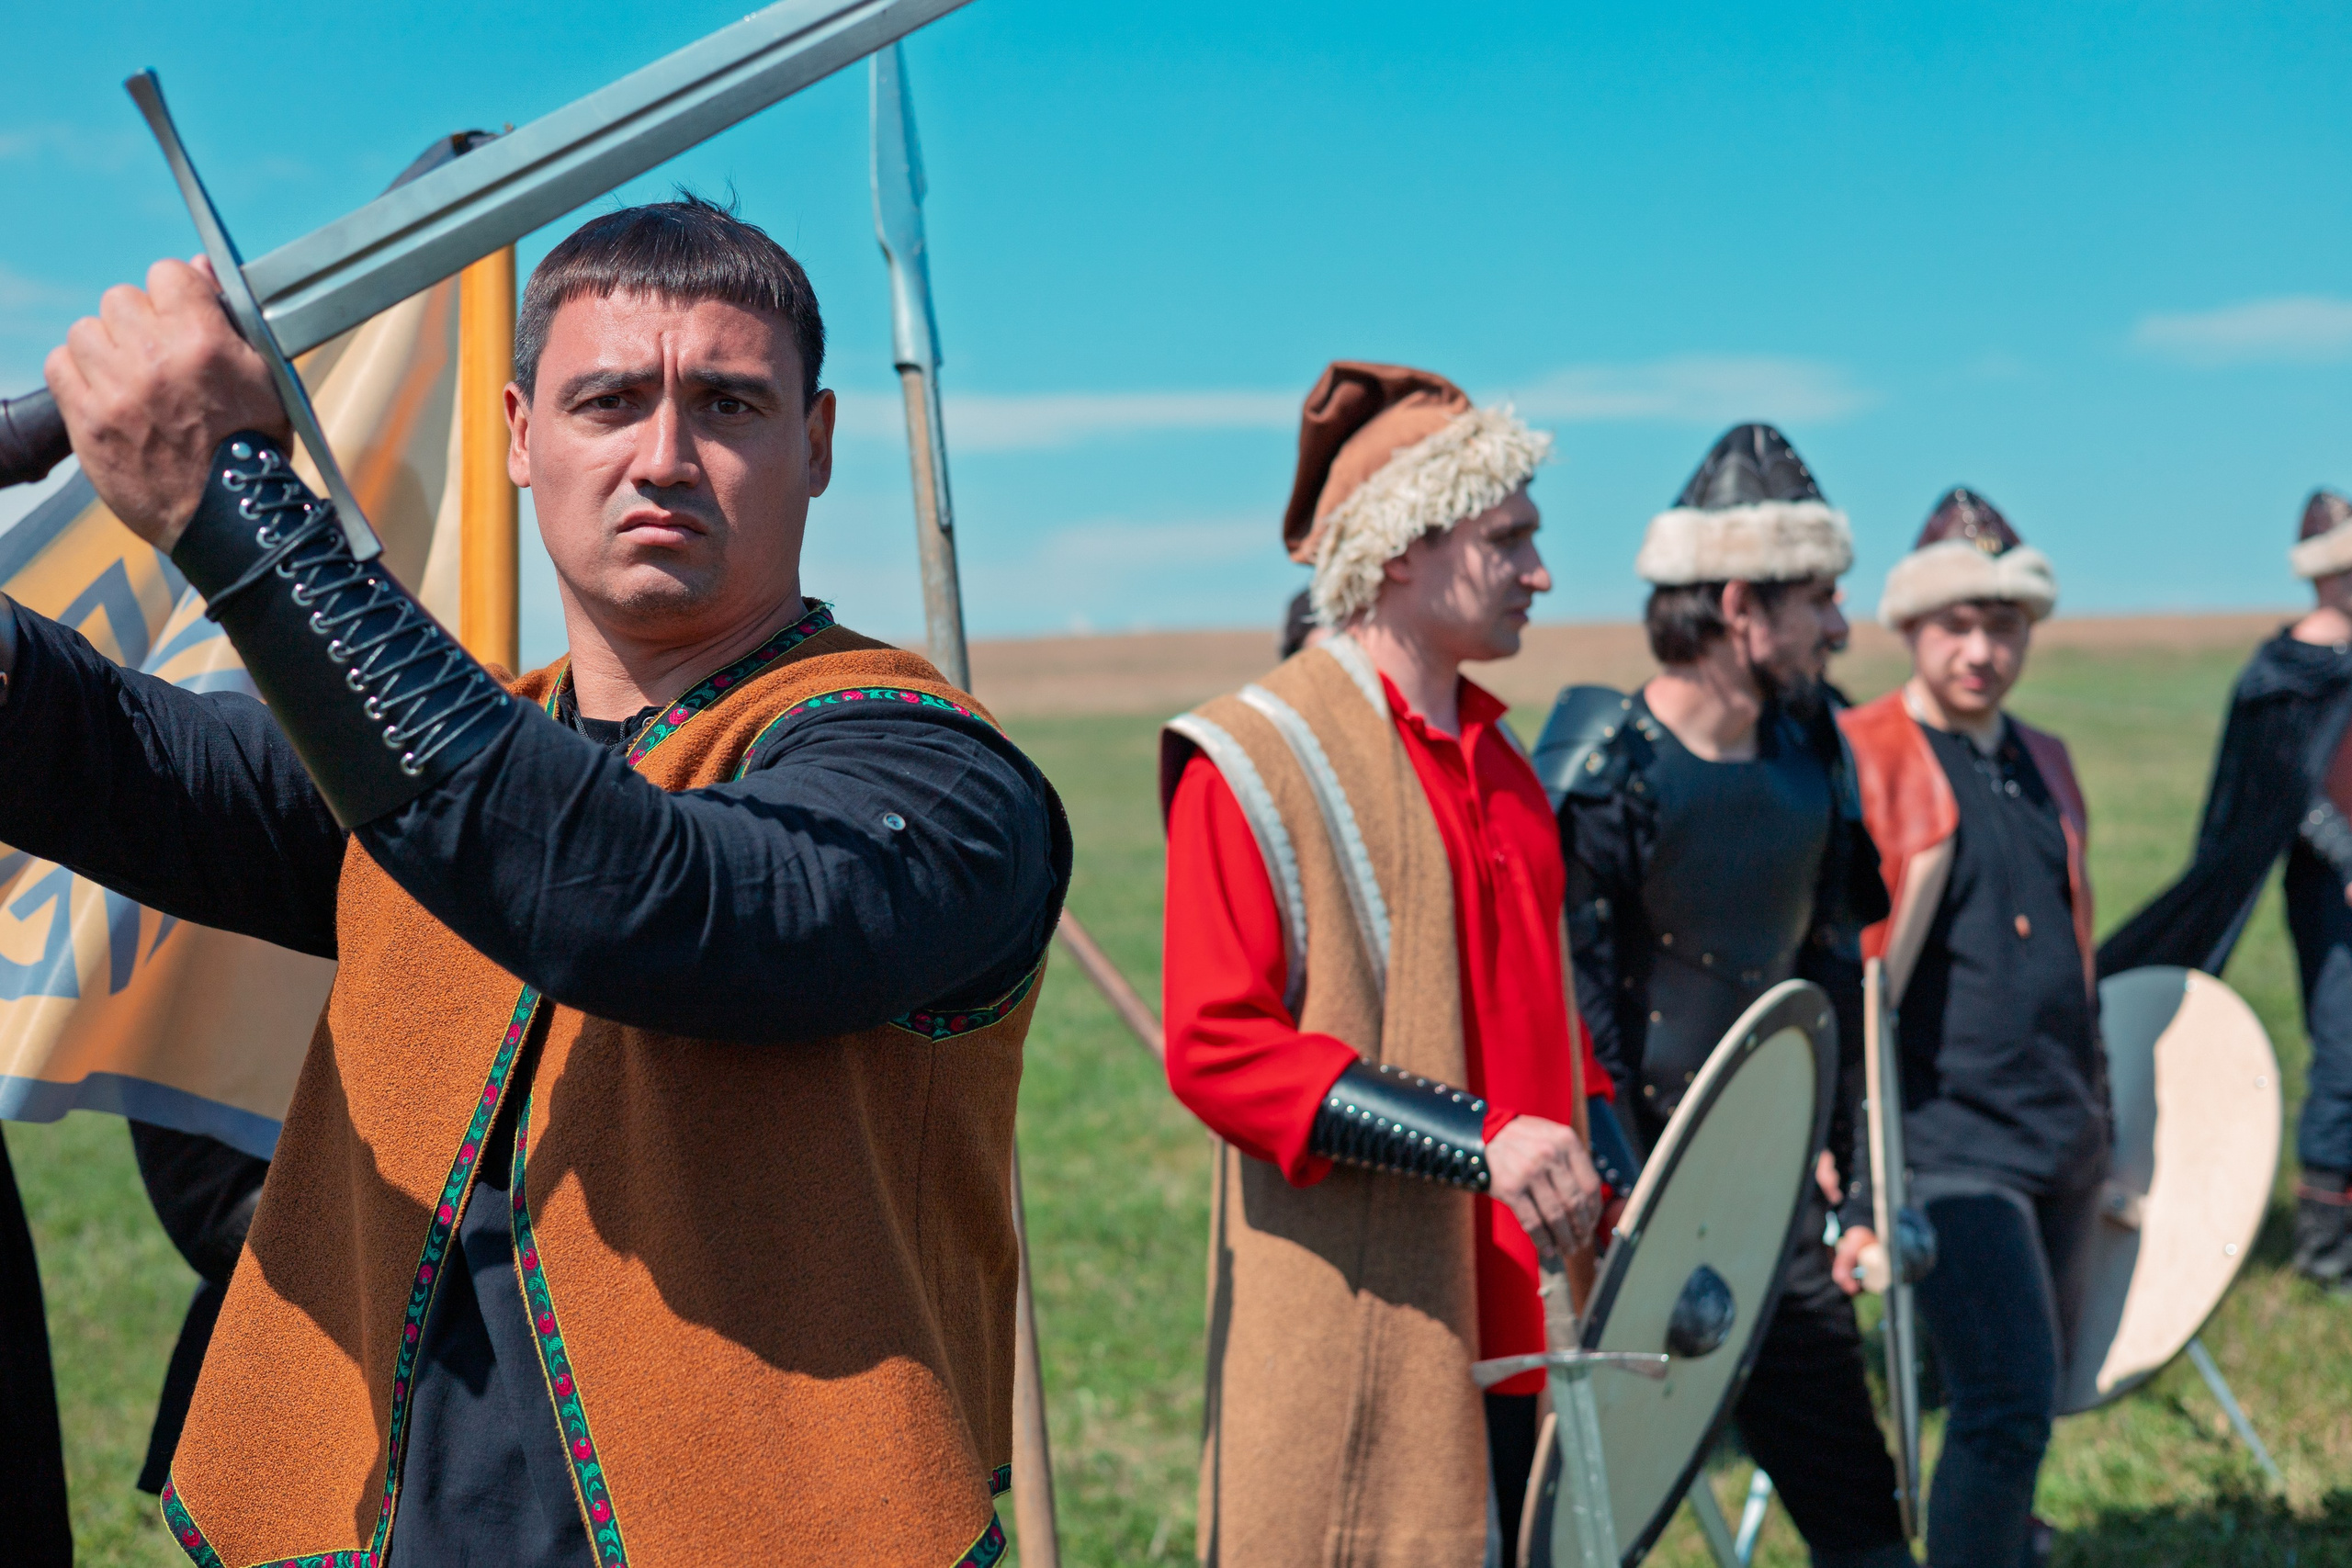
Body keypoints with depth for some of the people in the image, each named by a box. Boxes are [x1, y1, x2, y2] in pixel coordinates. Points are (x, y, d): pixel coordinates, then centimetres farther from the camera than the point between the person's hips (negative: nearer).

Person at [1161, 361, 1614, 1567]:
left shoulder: (1499, 763, 17)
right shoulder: (1251, 759, -8)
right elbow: (1213, 1048, -16)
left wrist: (1610, 1184, 11)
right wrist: (1476, 1138, -22)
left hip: (1519, 1330, 7)